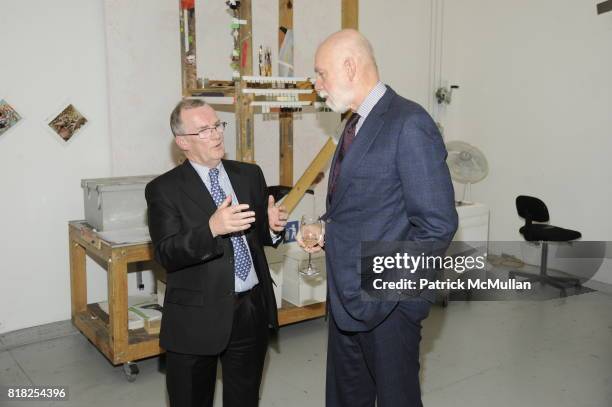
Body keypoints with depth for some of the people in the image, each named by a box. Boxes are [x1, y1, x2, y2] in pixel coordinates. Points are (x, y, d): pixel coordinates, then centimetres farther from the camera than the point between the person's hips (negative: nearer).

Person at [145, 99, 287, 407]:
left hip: (253, 310, 4)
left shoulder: (250, 174, 6)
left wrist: (272, 226, -10)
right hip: (197, 318, -3)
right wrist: (212, 228, -33)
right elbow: (166, 254, -17)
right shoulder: (164, 189, -7)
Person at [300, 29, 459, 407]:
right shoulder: (357, 123, 11)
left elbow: (438, 223, -21)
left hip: (387, 298, -8)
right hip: (346, 293, 9)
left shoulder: (409, 124, -18)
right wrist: (327, 229, 2)